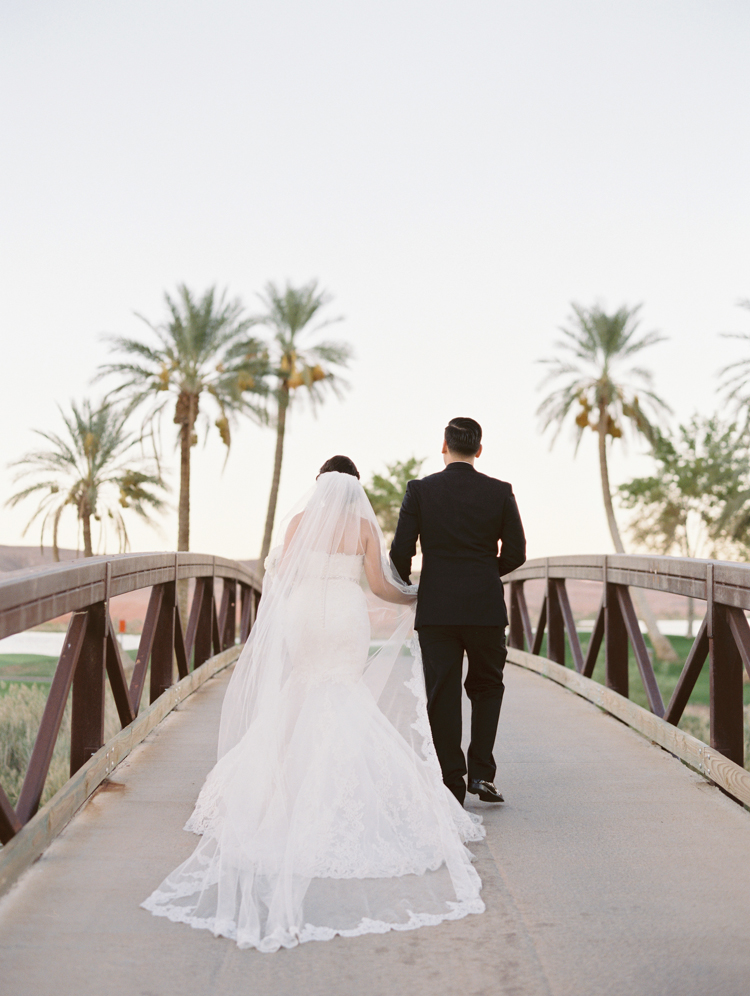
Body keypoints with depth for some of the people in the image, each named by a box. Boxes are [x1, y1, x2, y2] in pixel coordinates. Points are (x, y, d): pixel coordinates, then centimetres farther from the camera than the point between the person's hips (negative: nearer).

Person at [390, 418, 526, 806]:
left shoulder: (420, 490, -3)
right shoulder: (500, 492, -1)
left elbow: (401, 551, -5)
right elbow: (515, 553, 1)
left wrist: (404, 585, 15)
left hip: (435, 609, -1)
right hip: (486, 607, 1)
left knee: (442, 695, 6)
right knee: (487, 686, 18)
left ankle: (453, 784, 8)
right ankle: (481, 771, 8)